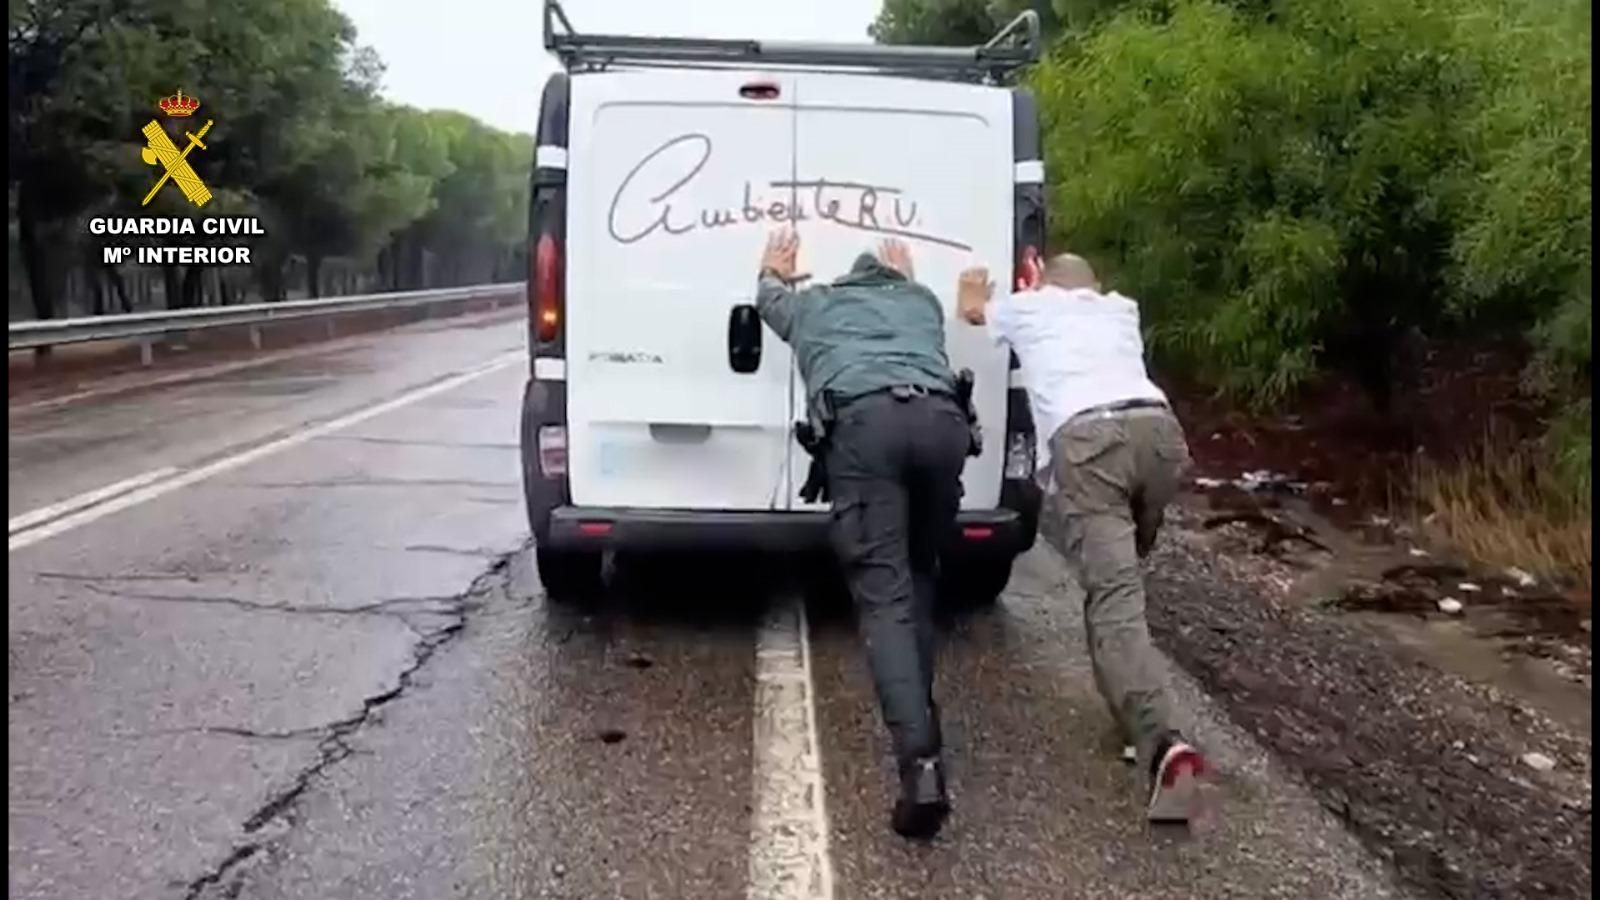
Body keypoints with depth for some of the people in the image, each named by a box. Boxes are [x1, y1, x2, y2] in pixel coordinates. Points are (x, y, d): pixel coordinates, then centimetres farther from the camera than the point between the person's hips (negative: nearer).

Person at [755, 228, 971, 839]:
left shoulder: (812, 302, 34)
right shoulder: (921, 299, 37)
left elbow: (770, 300, 58)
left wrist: (773, 273, 80)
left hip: (863, 422, -3)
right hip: (941, 418, 3)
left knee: (883, 596, -9)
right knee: (918, 573, 24)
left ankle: (922, 765, -23)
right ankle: (920, 711, 24)